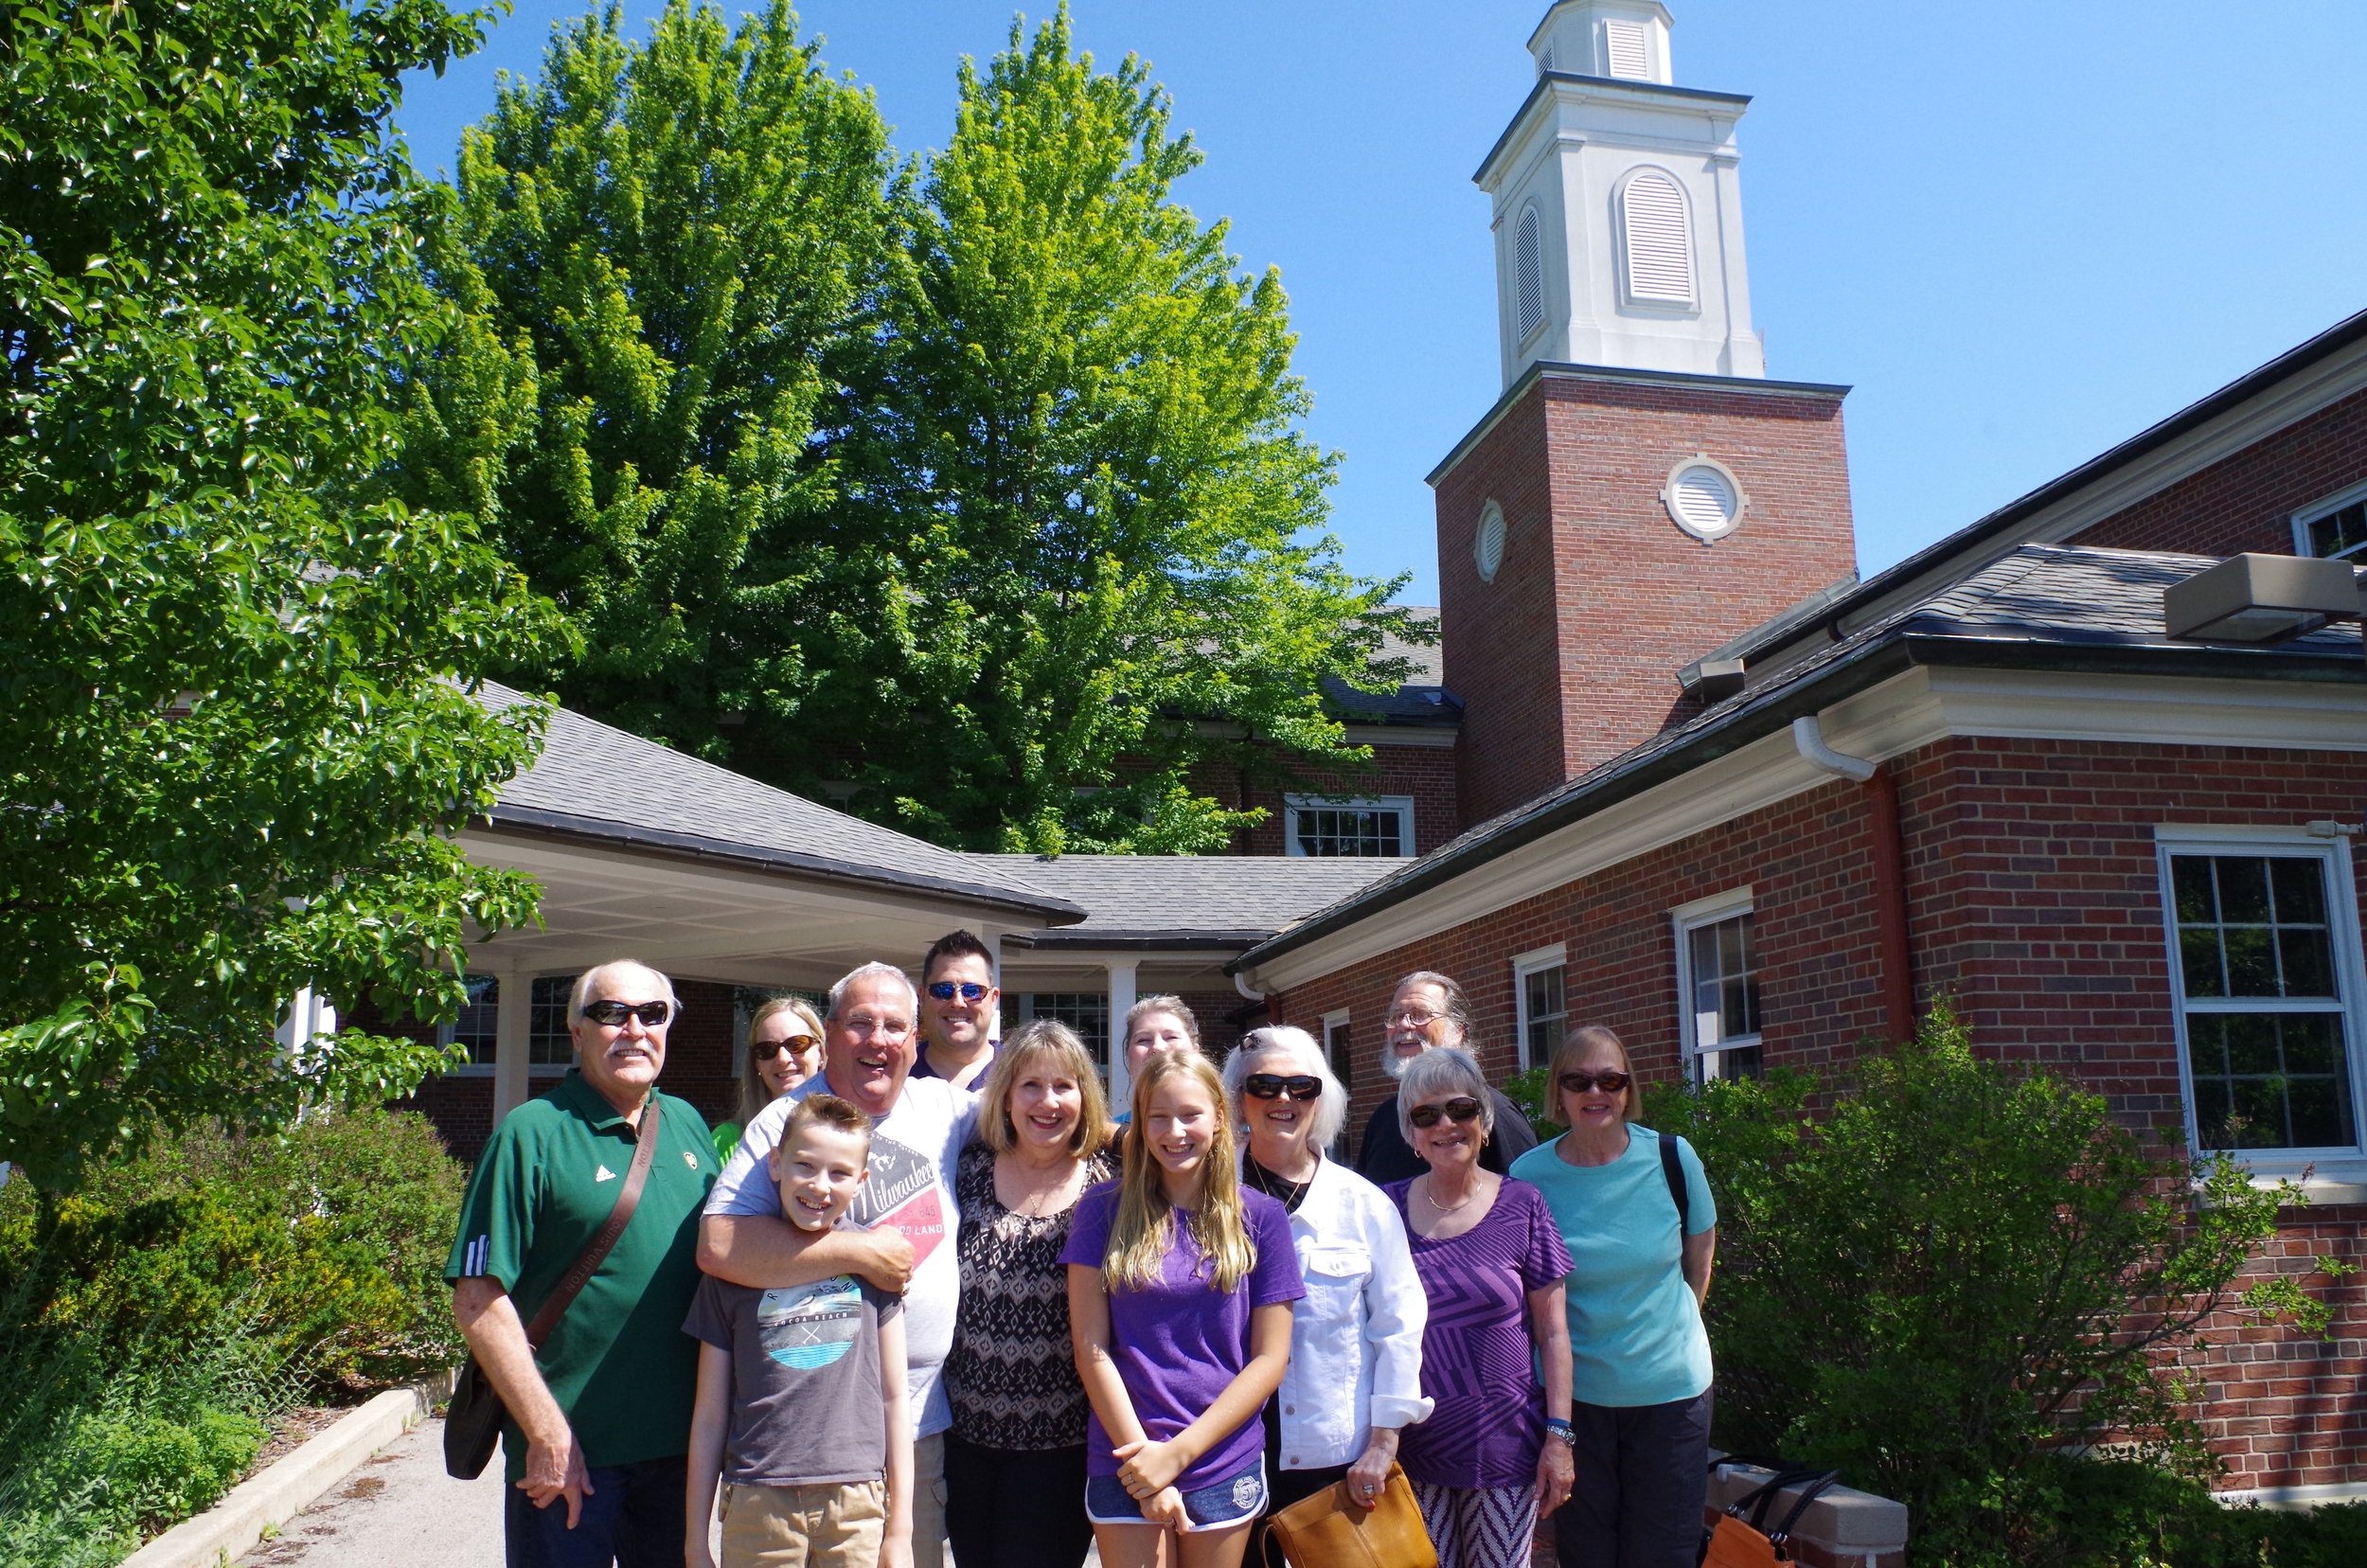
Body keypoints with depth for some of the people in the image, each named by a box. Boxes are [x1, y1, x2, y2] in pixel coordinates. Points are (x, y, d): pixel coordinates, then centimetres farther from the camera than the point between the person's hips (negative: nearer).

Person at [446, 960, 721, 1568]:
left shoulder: (688, 1124, 7)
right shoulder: (532, 1132, -10)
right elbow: (478, 1299, -13)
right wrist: (548, 1435, -16)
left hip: (681, 1445, 5)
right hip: (570, 1452, -5)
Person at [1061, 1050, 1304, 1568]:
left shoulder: (1259, 1216, -1)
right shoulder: (1104, 1210, -2)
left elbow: (1271, 1357, -3)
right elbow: (1091, 1348, -3)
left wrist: (1178, 1453, -9)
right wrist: (1142, 1451, -11)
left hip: (1225, 1465, 1)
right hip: (1125, 1462, -1)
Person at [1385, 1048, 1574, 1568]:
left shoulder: (1521, 1205, -3)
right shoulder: (1389, 1207, 0)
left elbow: (1553, 1331, 0)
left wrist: (1559, 1434, -6)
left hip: (1502, 1444, -1)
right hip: (1413, 1448, 1)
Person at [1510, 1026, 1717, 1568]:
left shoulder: (1672, 1158, -6)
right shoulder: (1529, 1175, -8)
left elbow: (1700, 1257, 10)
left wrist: (1669, 1329, 11)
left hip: (1670, 1387, 1)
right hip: (1572, 1394, 0)